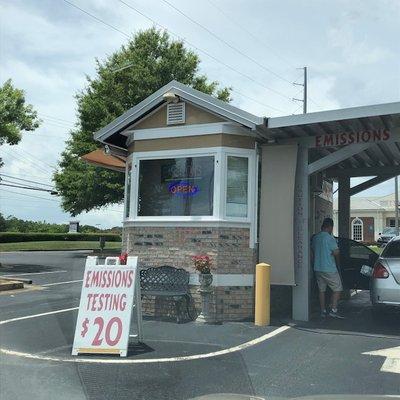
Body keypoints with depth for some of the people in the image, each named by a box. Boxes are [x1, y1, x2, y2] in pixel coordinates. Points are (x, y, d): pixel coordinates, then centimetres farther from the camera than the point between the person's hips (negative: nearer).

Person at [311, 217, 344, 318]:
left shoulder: (315, 238, 7)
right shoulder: (330, 238, -14)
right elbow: (336, 253, -13)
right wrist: (337, 264, 6)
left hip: (317, 268, 7)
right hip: (329, 269, -7)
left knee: (321, 290, 13)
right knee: (337, 289, 4)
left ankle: (323, 311, 15)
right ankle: (333, 310, -2)